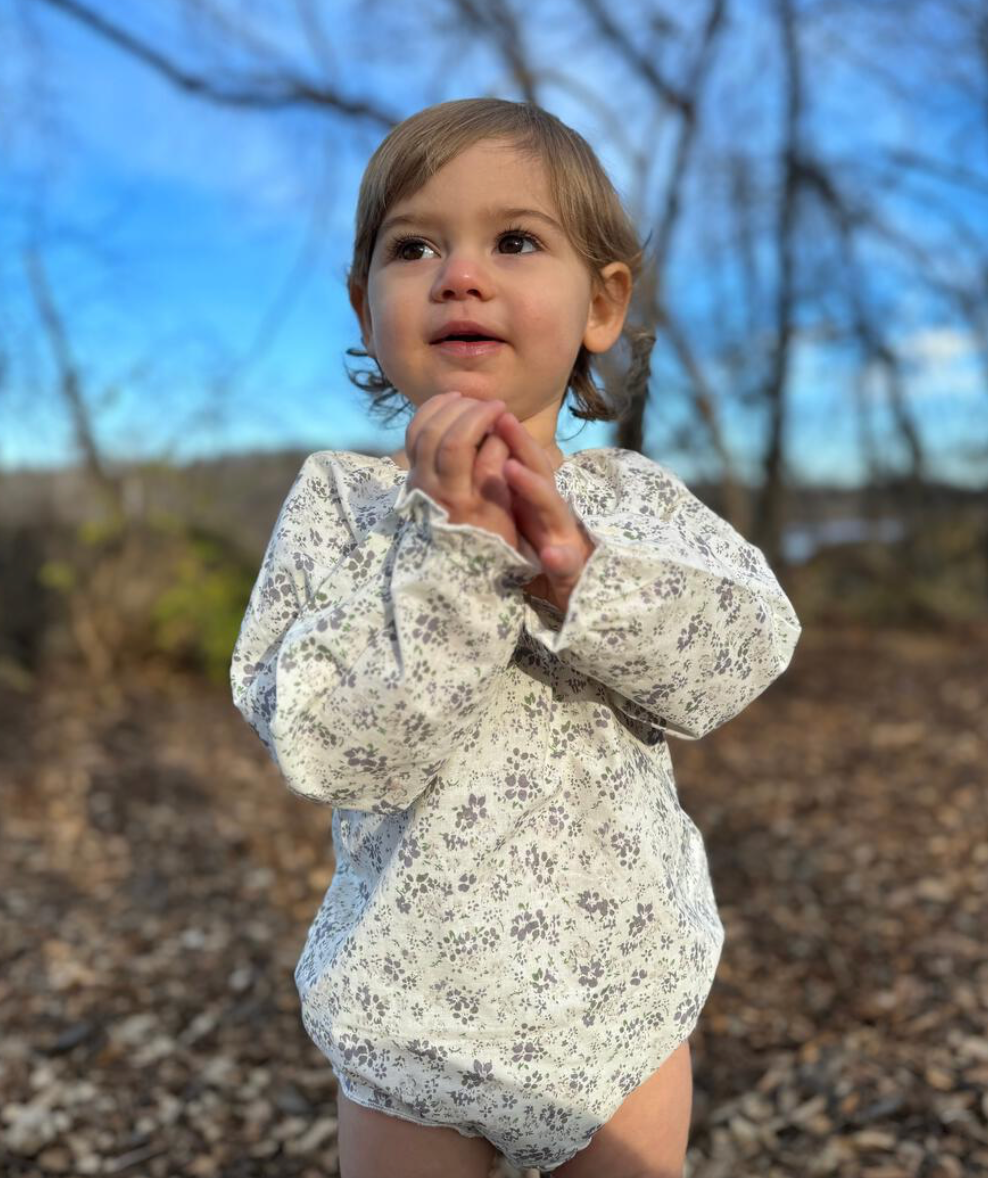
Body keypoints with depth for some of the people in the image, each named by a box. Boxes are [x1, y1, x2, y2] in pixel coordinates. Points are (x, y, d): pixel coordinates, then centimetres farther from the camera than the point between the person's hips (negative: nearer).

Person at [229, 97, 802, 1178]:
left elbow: (746, 652, -17)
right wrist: (453, 551, -30)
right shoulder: (339, 501, -11)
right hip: (414, 999, -1)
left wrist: (576, 565, -30)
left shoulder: (633, 497, -4)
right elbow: (320, 742, -21)